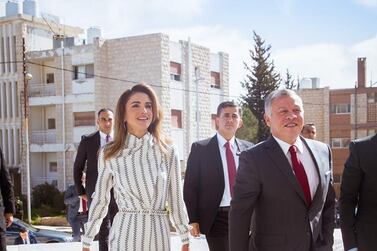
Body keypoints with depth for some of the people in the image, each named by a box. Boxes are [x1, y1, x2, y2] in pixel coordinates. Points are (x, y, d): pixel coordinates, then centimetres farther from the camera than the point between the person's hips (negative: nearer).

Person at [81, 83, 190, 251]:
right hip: (125, 234, -1)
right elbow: (100, 199, 5)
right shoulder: (108, 154, -2)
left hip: (158, 233, 1)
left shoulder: (168, 152, -1)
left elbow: (176, 199, 5)